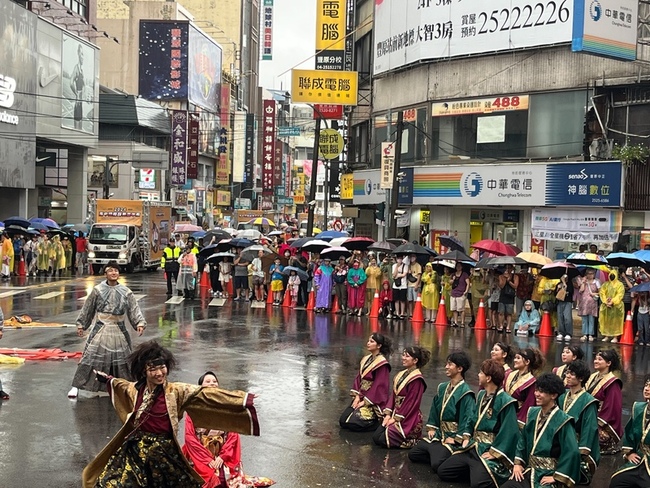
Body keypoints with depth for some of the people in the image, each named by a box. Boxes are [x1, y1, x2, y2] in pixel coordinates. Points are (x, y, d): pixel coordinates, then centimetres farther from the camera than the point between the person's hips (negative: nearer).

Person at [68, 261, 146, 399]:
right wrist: (81, 324, 8)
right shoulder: (98, 290, -2)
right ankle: (76, 386, 2)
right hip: (100, 329, -1)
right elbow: (87, 309, 6)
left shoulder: (126, 292, 0)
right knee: (90, 357, -4)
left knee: (121, 359, 9)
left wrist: (140, 323, -18)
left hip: (118, 331, 1)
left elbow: (134, 309, -4)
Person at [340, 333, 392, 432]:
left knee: (353, 423, -20)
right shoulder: (365, 359, 10)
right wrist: (357, 396, -4)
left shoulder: (382, 364, -15)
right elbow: (358, 378, 9)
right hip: (361, 397, 8)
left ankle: (380, 422, 0)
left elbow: (379, 386, -17)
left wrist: (365, 402, -15)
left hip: (374, 402, -8)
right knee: (343, 421, -4)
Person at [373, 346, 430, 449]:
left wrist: (396, 418, -14)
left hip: (408, 419, -8)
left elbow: (411, 402, -16)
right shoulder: (401, 374, 10)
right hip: (395, 414, 8)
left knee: (383, 440, -16)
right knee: (375, 437, -3)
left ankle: (413, 441, 1)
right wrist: (388, 414, -1)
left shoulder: (417, 379, -15)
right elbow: (393, 395, 10)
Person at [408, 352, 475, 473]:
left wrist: (456, 440, -19)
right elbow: (434, 410, 19)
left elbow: (468, 419, -19)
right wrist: (431, 428, 10)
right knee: (413, 454, -1)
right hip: (439, 434, 8)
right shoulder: (442, 388, 10)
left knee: (437, 465, -26)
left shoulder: (465, 393, -15)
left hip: (454, 437, -8)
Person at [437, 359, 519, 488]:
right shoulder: (481, 395, 11)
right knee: (442, 471, 2)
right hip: (472, 448, 8)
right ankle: (476, 473, 9)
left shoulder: (505, 402, -17)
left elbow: (509, 433, -20)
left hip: (490, 453, -8)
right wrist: (466, 437, 9)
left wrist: (493, 453, -20)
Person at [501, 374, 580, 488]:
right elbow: (523, 440, 18)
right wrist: (517, 463, 8)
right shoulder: (533, 413, 8)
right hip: (529, 470, 6)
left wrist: (556, 477, -17)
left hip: (548, 475, -6)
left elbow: (572, 452, -20)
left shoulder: (562, 421, -13)